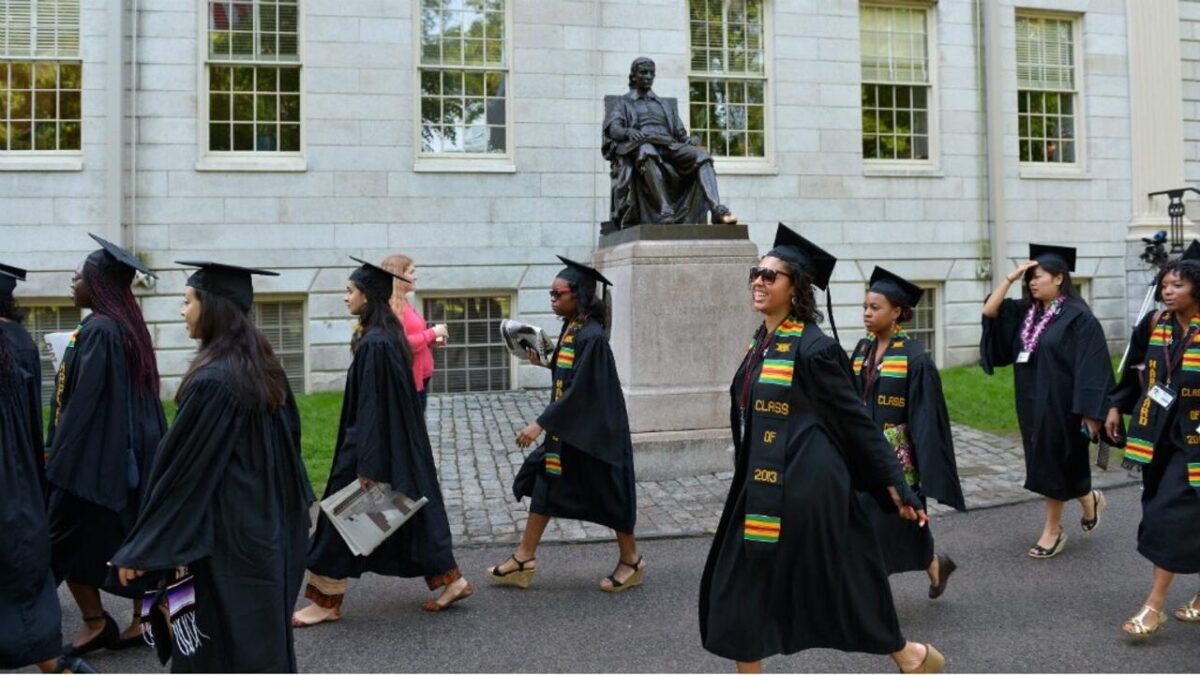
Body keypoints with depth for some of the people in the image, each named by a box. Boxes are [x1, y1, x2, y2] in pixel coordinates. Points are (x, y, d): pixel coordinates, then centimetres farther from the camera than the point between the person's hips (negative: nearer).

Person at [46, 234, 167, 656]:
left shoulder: (96, 330, -18)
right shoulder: (130, 327, 9)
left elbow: (81, 401, -20)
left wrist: (57, 457, -12)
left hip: (94, 455, -9)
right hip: (131, 453, 9)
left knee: (67, 538, 5)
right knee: (136, 537, 11)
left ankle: (95, 623, 12)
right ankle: (143, 621, 17)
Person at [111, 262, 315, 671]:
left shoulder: (212, 380, -21)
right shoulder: (264, 368, 5)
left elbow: (180, 469, -19)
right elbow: (287, 445, 13)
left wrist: (139, 550, -11)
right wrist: (284, 514, 23)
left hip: (221, 538, -9)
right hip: (264, 530, 9)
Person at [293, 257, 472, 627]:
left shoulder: (374, 343, -22)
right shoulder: (389, 335, 7)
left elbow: (373, 407, -23)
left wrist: (367, 466, -21)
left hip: (379, 444, -10)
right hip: (399, 444, 10)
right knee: (411, 509, 16)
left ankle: (327, 601, 17)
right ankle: (450, 580, 22)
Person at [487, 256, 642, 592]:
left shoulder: (592, 336, -23)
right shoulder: (571, 328, 4)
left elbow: (580, 390, -25)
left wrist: (541, 424, -24)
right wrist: (545, 362, 1)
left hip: (593, 431, -9)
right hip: (568, 428, 9)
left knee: (609, 494, 6)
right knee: (544, 483, 11)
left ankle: (631, 560, 25)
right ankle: (524, 558, 21)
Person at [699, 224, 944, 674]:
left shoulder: (812, 347, -15)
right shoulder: (761, 343, 9)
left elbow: (855, 417, -11)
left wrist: (893, 482, -8)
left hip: (804, 486, -9)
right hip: (762, 486, 9)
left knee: (839, 582, 7)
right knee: (740, 586, 11)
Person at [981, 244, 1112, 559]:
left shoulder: (1078, 317, -14)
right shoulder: (1026, 311, 6)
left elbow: (1092, 367, -16)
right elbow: (989, 311, -1)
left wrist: (1090, 412, -18)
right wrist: (1011, 276, -6)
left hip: (1059, 404, -7)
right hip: (1032, 404, 7)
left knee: (1054, 464, 3)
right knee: (1048, 464, 16)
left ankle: (1053, 530, 22)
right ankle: (1089, 500, 37)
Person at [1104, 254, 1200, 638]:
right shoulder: (1153, 325, 2)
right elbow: (1135, 370, 15)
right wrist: (1116, 406, 11)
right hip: (1158, 433, 6)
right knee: (1162, 511, 12)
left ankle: (1154, 606, 0)